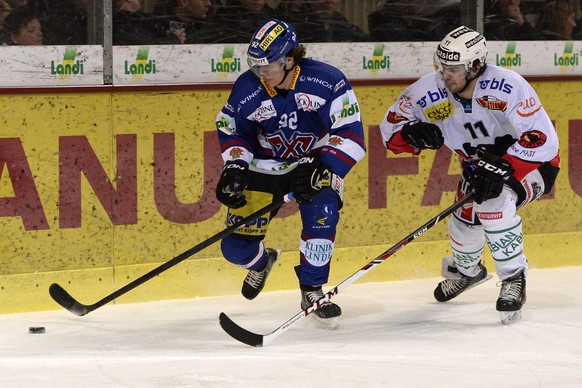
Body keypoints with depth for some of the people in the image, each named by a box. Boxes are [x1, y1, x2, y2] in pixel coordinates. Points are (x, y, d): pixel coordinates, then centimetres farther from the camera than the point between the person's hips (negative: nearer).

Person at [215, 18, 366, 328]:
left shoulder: (328, 82, -22)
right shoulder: (246, 90, -13)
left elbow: (350, 134, -21)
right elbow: (231, 131, 3)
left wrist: (322, 168, -32)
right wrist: (233, 169, -12)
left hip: (314, 163, -2)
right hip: (266, 167, 2)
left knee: (322, 213, -31)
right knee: (237, 246, -6)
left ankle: (312, 290, -11)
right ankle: (261, 262, 34)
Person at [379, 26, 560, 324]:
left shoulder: (507, 87, -33)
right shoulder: (430, 92, -20)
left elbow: (543, 139, -33)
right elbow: (391, 127, -9)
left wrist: (503, 170, -42)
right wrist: (413, 132, -32)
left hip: (530, 163, -6)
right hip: (480, 165, 6)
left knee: (494, 203, -32)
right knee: (464, 221, 5)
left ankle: (513, 279, -15)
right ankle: (466, 270, 43)